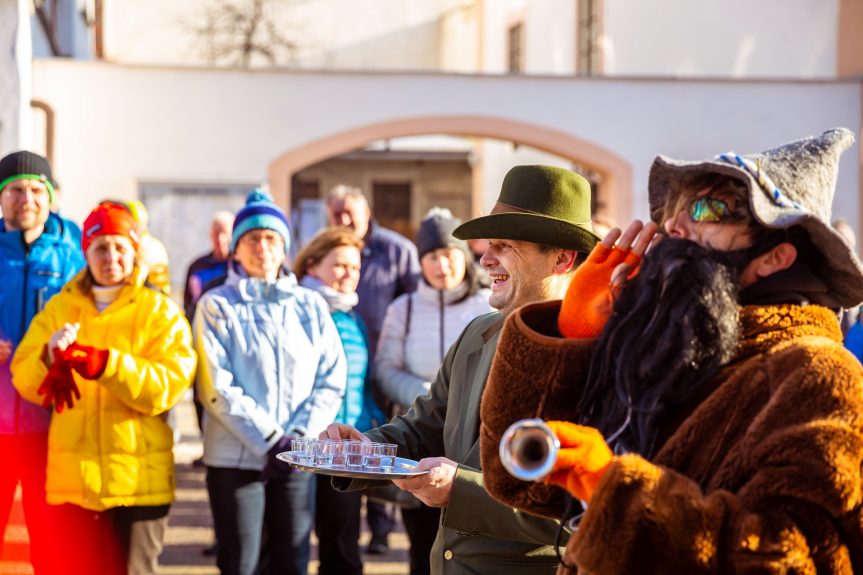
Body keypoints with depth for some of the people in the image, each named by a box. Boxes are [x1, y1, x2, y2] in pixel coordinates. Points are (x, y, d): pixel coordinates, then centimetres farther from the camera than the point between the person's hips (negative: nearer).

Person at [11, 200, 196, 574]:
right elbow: (25, 380, 1)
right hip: (72, 477, 2)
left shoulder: (159, 311, 2)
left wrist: (103, 363, -25)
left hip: (139, 478, -2)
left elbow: (170, 383, -13)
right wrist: (50, 358, -22)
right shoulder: (59, 308, 11)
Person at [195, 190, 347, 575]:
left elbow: (331, 381, 4)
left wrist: (300, 437, -9)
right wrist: (271, 440, -14)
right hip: (236, 456, -3)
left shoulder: (310, 305, 9)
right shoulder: (218, 306, -1)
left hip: (297, 457, 3)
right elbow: (218, 388, -9)